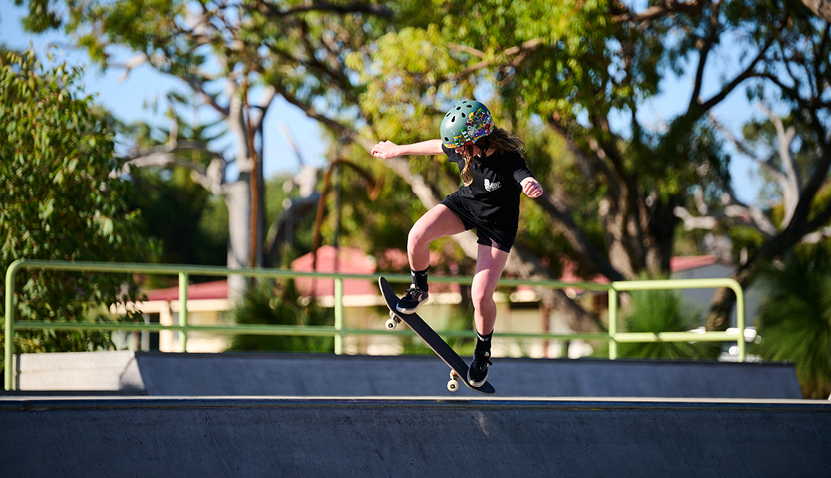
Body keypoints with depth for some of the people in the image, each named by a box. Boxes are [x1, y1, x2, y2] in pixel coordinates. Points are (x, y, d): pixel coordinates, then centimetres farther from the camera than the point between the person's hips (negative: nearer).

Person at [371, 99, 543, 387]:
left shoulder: (509, 161, -34)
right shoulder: (465, 148, -16)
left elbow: (527, 180, -54)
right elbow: (437, 147, 5)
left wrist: (532, 186, -80)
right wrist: (399, 150, 18)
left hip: (496, 225, -5)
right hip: (464, 203, 5)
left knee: (481, 297, -12)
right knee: (417, 236, -22)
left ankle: (482, 353, 18)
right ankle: (419, 290, 8)